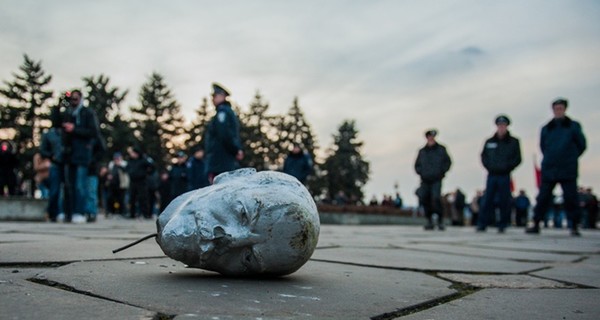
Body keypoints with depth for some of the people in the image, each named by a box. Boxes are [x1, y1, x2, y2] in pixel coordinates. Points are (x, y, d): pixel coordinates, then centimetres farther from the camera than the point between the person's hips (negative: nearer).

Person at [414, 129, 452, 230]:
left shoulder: (441, 149, 7)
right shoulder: (422, 151, 12)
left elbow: (448, 162, 11)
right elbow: (417, 165, 18)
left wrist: (442, 172, -1)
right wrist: (421, 173, 2)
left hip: (436, 180, -3)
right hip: (425, 181, 3)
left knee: (436, 198, -19)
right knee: (423, 198, -8)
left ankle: (440, 220, -3)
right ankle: (429, 220, 5)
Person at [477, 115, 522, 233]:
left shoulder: (513, 142, 4)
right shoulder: (489, 142, 10)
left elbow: (517, 159, 1)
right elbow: (484, 156, 12)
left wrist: (506, 167, -9)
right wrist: (489, 167, -3)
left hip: (505, 176, -2)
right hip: (492, 175, 2)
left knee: (504, 200, 0)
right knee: (488, 200, 0)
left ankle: (502, 225, 8)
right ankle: (482, 224, 2)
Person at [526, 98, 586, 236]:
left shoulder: (574, 126, 5)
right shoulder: (546, 128, 10)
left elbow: (581, 145, 9)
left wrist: (571, 158, 8)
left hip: (568, 171, -2)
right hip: (549, 170, 2)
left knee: (570, 198, -3)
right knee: (543, 197, 1)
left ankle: (574, 226, 6)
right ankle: (536, 225, 6)